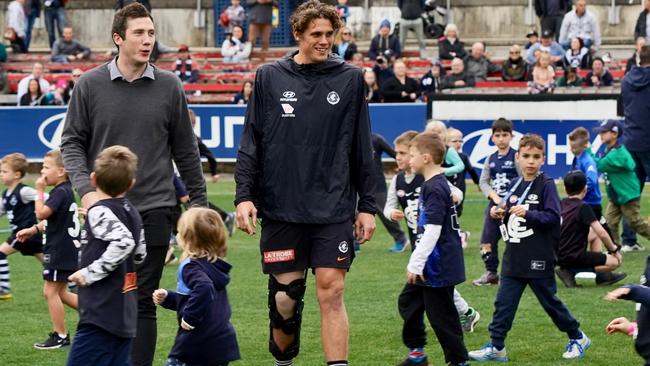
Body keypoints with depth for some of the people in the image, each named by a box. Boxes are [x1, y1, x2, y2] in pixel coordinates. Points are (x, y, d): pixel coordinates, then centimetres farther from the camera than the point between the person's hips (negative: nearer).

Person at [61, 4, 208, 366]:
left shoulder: (169, 87, 4)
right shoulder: (91, 85, 2)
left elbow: (185, 150, 10)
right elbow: (72, 141, 5)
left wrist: (199, 200, 10)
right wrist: (85, 189, -10)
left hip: (154, 210, 0)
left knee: (143, 301, -1)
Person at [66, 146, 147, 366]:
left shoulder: (99, 212, -11)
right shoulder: (132, 212, 13)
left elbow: (123, 242, -27)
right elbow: (140, 255, 22)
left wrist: (91, 273, -19)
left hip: (101, 315, -9)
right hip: (126, 316, 9)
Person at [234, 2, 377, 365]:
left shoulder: (350, 78, 5)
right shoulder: (270, 77, 4)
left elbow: (362, 148, 8)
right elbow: (251, 143, 5)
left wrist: (367, 206, 6)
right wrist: (244, 196, -3)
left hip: (334, 209, 0)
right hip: (281, 209, 0)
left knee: (332, 292, -7)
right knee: (286, 294, 6)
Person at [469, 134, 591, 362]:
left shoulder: (546, 185, -9)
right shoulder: (515, 186, 10)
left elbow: (553, 217, -17)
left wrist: (528, 213, -26)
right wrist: (499, 214, -1)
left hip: (538, 258, -6)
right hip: (514, 257, 6)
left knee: (549, 301, 7)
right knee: (504, 302, 1)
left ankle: (577, 338, 24)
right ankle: (496, 347, 5)